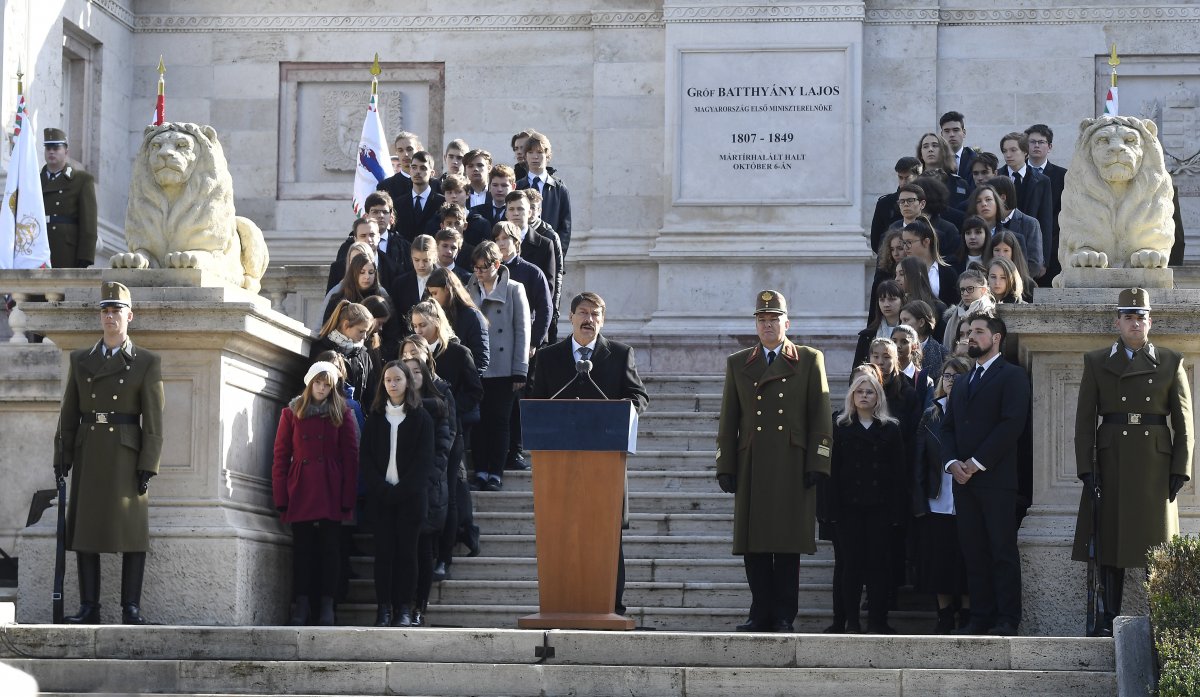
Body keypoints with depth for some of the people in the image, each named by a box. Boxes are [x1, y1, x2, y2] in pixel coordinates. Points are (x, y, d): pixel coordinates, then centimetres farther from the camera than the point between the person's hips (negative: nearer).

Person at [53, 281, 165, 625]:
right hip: (88, 455, 3)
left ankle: (131, 607, 1)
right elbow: (69, 415, 10)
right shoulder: (80, 360, 10)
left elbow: (153, 420, -3)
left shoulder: (148, 363, 1)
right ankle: (89, 607, 6)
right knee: (84, 529, 1)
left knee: (132, 531, -4)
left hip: (127, 456, -3)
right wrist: (61, 459, 2)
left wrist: (148, 466, -11)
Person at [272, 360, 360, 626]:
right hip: (301, 493, 1)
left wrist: (348, 498, -6)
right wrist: (281, 498, -3)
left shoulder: (342, 415, 6)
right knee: (302, 548, 1)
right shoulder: (292, 413, 8)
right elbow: (281, 457, 5)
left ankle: (327, 604, 4)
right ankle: (302, 602, 5)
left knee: (330, 548, 0)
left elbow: (350, 458, 2)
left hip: (331, 494, -1)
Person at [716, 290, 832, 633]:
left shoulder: (809, 360, 9)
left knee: (788, 544, -3)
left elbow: (820, 416, 4)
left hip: (793, 470, -2)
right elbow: (728, 420, 13)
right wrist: (725, 468, 5)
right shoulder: (738, 364, 15)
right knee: (753, 544, 0)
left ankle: (784, 617, 2)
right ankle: (761, 614, 7)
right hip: (751, 468, 2)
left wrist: (817, 464, -4)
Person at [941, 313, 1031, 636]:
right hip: (964, 478, 6)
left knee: (1003, 551, -6)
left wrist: (977, 462, -13)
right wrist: (952, 462, -1)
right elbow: (948, 426, 18)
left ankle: (1007, 619, -5)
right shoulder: (962, 382, 22)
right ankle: (981, 617, 8)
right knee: (973, 551, 5)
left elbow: (1012, 423, -11)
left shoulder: (1012, 376, 0)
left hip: (996, 477, -6)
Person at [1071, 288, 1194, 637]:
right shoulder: (1096, 362, 7)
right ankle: (1108, 619, 5)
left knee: (1157, 545, 0)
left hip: (1156, 465, 0)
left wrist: (1180, 470, -3)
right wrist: (1086, 469, -5)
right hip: (1111, 464, 0)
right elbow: (1085, 421, 4)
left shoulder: (1170, 362, 6)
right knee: (1109, 542, 0)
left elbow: (1184, 423, 5)